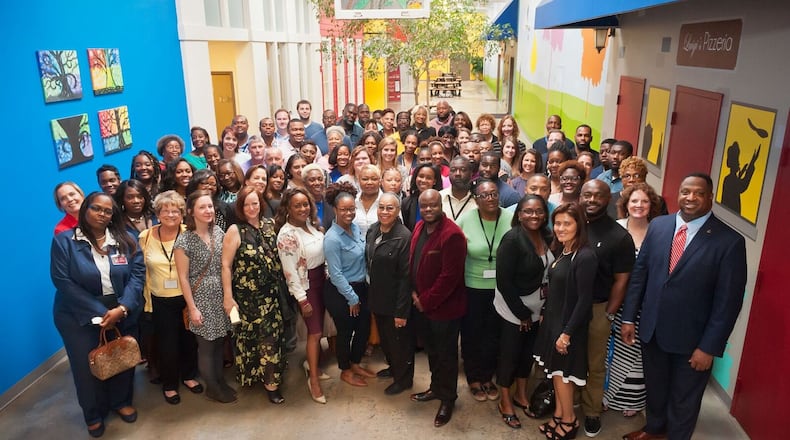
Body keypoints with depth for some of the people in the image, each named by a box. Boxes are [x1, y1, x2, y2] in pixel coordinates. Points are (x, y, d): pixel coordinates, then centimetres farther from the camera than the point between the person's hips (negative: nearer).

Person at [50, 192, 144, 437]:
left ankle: (121, 402, 39)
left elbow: (137, 274, -7)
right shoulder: (64, 241, -8)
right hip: (80, 316, -2)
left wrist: (122, 308, -22)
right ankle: (94, 415, 33)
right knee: (88, 365, 8)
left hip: (122, 312, 2)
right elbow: (63, 282, -14)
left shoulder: (125, 240, -2)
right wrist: (99, 313, -19)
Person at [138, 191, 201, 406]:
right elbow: (142, 271, 4)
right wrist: (146, 297, 4)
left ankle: (189, 376, 39)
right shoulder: (146, 236, -5)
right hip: (161, 301, 0)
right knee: (167, 343, 9)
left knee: (189, 339, 15)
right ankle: (169, 384, 31)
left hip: (187, 298, 0)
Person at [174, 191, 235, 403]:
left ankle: (220, 380, 33)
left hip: (221, 296, 5)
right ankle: (211, 387, 25)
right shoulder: (184, 240, -13)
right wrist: (192, 308, -11)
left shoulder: (219, 232, 2)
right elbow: (183, 278, -10)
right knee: (206, 345, 8)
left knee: (219, 342, 16)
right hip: (202, 299, -5)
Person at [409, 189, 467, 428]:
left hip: (444, 306, -7)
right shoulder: (419, 228, 4)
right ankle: (436, 388, 42)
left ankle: (448, 399, 28)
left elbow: (449, 276, -24)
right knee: (431, 351, 23)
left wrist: (426, 301, -17)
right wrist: (414, 293, -1)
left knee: (446, 354, 10)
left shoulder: (452, 234, -23)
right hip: (421, 304, 7)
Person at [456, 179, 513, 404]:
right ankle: (474, 379, 34)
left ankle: (488, 377, 37)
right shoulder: (465, 220, -9)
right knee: (471, 335, 11)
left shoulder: (511, 219, -9)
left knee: (494, 335, 14)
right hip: (472, 288, -1)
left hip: (502, 289, 1)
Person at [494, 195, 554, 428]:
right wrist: (521, 313, -15)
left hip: (536, 308, 6)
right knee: (510, 353, 8)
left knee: (528, 352, 19)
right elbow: (504, 281, -21)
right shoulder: (512, 239, -21)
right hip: (513, 308, -6)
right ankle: (505, 401, 27)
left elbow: (550, 271, 5)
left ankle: (521, 394, 39)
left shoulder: (547, 237, -2)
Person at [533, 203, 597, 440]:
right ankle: (559, 415, 31)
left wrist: (567, 332, -20)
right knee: (555, 371, 16)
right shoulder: (561, 252, 3)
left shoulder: (585, 256, -22)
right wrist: (544, 315, 10)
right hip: (553, 320, 8)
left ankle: (569, 421, 25)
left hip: (568, 325, -8)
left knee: (561, 372, 7)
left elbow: (584, 300, -22)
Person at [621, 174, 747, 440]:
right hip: (651, 329, 4)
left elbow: (728, 300, -13)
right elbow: (639, 273, 3)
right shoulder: (658, 226, -3)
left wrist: (709, 347, -14)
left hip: (691, 337, -3)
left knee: (684, 399, 17)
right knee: (654, 387, 24)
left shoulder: (729, 241, -15)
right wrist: (629, 318, 2)